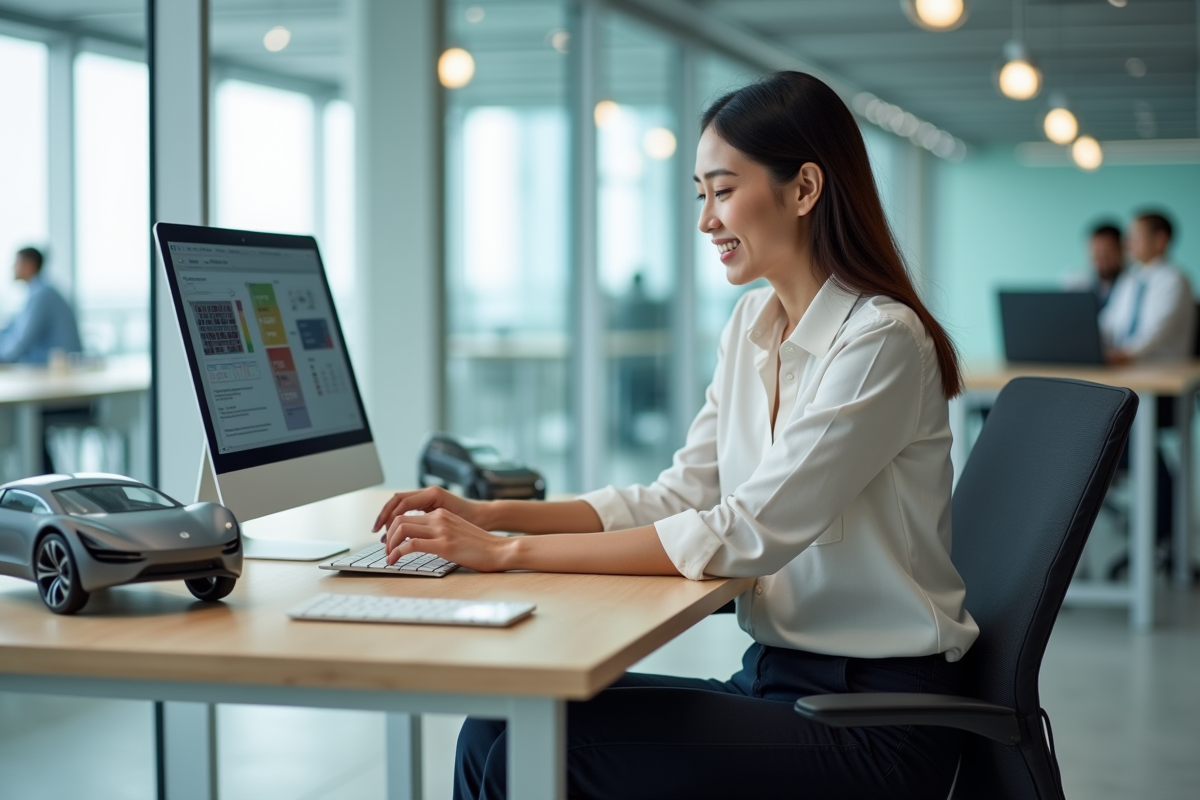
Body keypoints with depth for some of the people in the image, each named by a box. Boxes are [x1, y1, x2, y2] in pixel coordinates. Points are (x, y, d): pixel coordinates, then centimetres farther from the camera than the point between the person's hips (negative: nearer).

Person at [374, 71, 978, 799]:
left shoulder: (881, 340, -17)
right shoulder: (753, 325, 10)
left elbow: (746, 535, -23)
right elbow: (679, 498, 10)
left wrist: (510, 554, -22)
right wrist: (493, 515, -3)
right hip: (776, 682, 7)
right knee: (498, 727, -9)